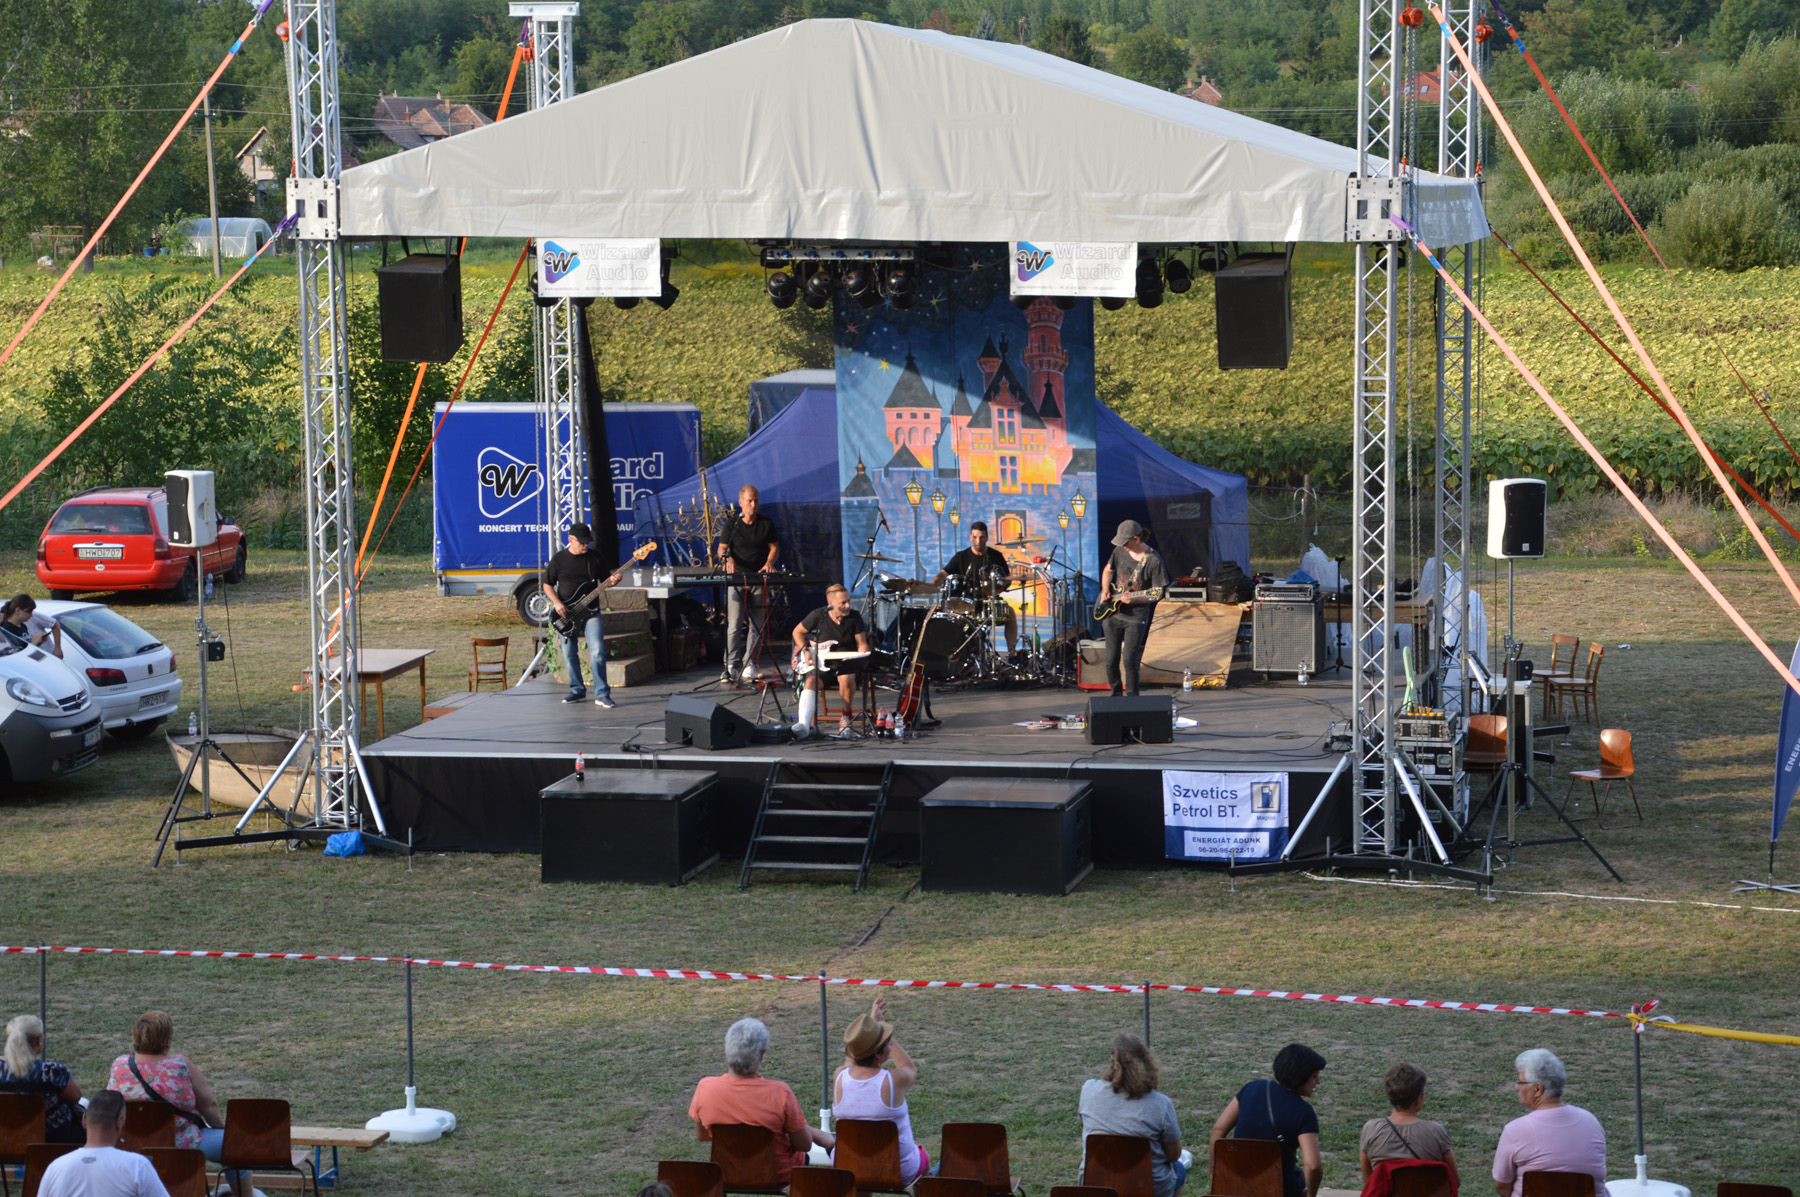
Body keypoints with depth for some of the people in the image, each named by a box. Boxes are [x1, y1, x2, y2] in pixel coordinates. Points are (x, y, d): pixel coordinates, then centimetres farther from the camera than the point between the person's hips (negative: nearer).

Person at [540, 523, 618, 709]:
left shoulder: (594, 557, 4)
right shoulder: (559, 559, 1)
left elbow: (604, 580, 11)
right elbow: (547, 584, 5)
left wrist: (613, 579, -12)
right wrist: (556, 603, -10)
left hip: (590, 611, -1)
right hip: (566, 614, 1)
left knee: (597, 652, -15)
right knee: (570, 655, 8)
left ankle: (601, 695, -14)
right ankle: (577, 690, 25)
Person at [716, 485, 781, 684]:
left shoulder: (766, 523, 7)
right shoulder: (732, 522, 4)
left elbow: (774, 547, 11)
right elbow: (722, 548, 6)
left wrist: (769, 562, -9)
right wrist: (728, 559, -16)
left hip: (759, 579, 2)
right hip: (736, 579, -2)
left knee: (757, 626, 0)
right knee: (734, 625, -11)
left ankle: (749, 666, 7)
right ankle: (732, 666, -11)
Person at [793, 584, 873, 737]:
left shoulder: (854, 618, -4)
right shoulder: (819, 615, -4)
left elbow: (862, 644, 1)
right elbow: (797, 631, 9)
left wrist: (862, 653, -21)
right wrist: (805, 651, -4)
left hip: (847, 662, -1)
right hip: (822, 663, 1)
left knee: (846, 678, -34)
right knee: (811, 681, -29)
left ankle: (846, 717, -9)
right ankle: (805, 724, -43)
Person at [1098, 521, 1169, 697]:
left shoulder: (1153, 560, -13)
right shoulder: (1120, 551, 3)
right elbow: (1107, 570, 22)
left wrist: (1134, 599, -25)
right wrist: (1105, 590, 5)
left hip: (1136, 617, -5)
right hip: (1113, 614, 5)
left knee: (1129, 661, -13)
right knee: (1111, 661, 7)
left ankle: (1132, 698, 0)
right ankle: (1116, 695, 25)